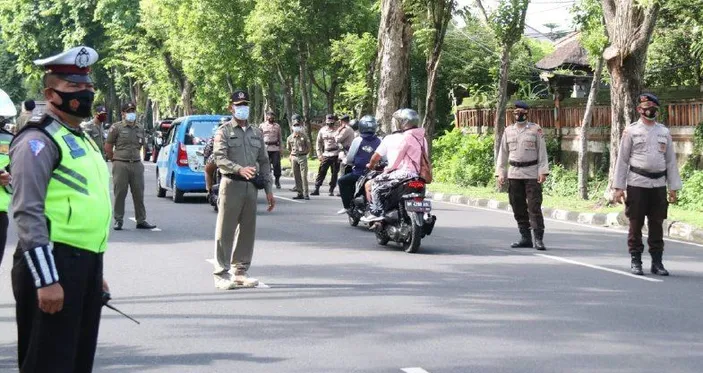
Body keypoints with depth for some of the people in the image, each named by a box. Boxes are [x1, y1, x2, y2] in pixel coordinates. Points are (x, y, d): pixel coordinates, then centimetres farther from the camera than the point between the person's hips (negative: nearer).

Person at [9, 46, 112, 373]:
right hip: (55, 263, -9)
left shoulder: (82, 139, 19)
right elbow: (28, 213, -19)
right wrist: (46, 280, -23)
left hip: (86, 263, 9)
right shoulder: (38, 140, -11)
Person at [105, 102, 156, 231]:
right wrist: (115, 160, 5)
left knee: (139, 193, 5)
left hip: (136, 164, 4)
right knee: (120, 193, -1)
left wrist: (135, 159, 15)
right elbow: (107, 147, 1)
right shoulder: (116, 128, -1)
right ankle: (118, 220, 6)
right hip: (120, 166, -4)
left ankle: (141, 221, 10)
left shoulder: (140, 129, 14)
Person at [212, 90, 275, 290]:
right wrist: (239, 169, -30)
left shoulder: (257, 133, 16)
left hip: (251, 186, 5)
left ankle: (241, 271, 17)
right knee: (225, 231, -4)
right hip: (231, 184, -5)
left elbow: (264, 162, 18)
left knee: (247, 231, 8)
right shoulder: (224, 131, 0)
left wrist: (268, 190, 12)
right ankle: (221, 274, -1)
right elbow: (220, 158, -13)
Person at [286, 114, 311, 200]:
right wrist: (291, 155, 15)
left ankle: (306, 194, -10)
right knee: (296, 176, 4)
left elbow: (308, 147, 6)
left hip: (302, 157, -4)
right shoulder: (290, 137, 8)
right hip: (294, 157, 4)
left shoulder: (304, 136, -1)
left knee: (304, 176, -10)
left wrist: (303, 153, 4)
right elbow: (289, 148, 22)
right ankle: (300, 193, 10)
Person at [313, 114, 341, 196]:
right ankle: (316, 189, 0)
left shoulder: (337, 131, 0)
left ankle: (331, 190, 11)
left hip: (335, 155, -2)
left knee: (334, 173, 3)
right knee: (321, 172, -3)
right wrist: (319, 154, 5)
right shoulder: (322, 130, 8)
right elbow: (319, 143, 13)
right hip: (325, 155, 2)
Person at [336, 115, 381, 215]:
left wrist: (352, 163, 20)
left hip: (360, 173, -4)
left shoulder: (358, 140, -8)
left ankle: (347, 206, 6)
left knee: (342, 181, 15)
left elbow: (349, 159, -1)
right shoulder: (379, 141, -2)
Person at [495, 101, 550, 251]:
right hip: (514, 174, 4)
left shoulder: (536, 129, 1)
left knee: (534, 207, -9)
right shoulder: (508, 131, 11)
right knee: (518, 208, 5)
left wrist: (543, 171, -9)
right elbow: (503, 153, 13)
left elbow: (542, 152, -1)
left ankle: (539, 239, -8)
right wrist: (500, 173, 6)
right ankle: (525, 238, 13)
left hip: (532, 174, -4)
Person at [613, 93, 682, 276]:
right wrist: (619, 187, -4)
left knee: (657, 225, 6)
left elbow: (671, 161, 13)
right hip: (637, 184, -3)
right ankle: (635, 261, 9)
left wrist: (673, 188, 7)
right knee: (635, 224, 1)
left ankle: (657, 262, 13)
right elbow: (622, 160, 1)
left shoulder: (664, 132, 11)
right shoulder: (631, 131, 2)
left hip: (658, 185, 3)